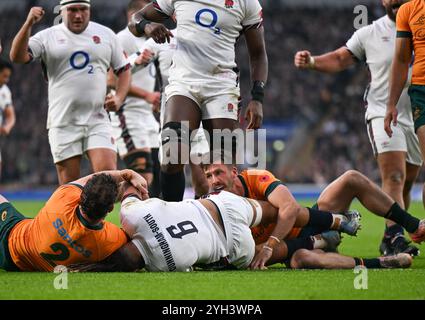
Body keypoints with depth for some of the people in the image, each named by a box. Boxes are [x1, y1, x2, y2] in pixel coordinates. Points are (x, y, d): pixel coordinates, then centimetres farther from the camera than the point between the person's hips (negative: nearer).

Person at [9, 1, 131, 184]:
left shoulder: (106, 35, 10)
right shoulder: (48, 37, 3)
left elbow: (124, 70, 18)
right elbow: (17, 57, -10)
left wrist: (119, 98, 0)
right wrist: (28, 24, -23)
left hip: (97, 121, 1)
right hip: (63, 123, -1)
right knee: (69, 185, -1)